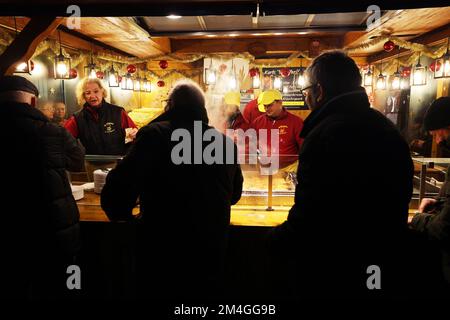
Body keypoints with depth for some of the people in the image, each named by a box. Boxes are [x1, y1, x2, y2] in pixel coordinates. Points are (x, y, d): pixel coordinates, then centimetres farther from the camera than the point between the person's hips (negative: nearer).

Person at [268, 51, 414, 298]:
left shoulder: (325, 135, -25)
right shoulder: (386, 128, 4)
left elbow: (309, 216, -27)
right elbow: (399, 200, 12)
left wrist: (276, 240, -7)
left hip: (331, 277, -8)